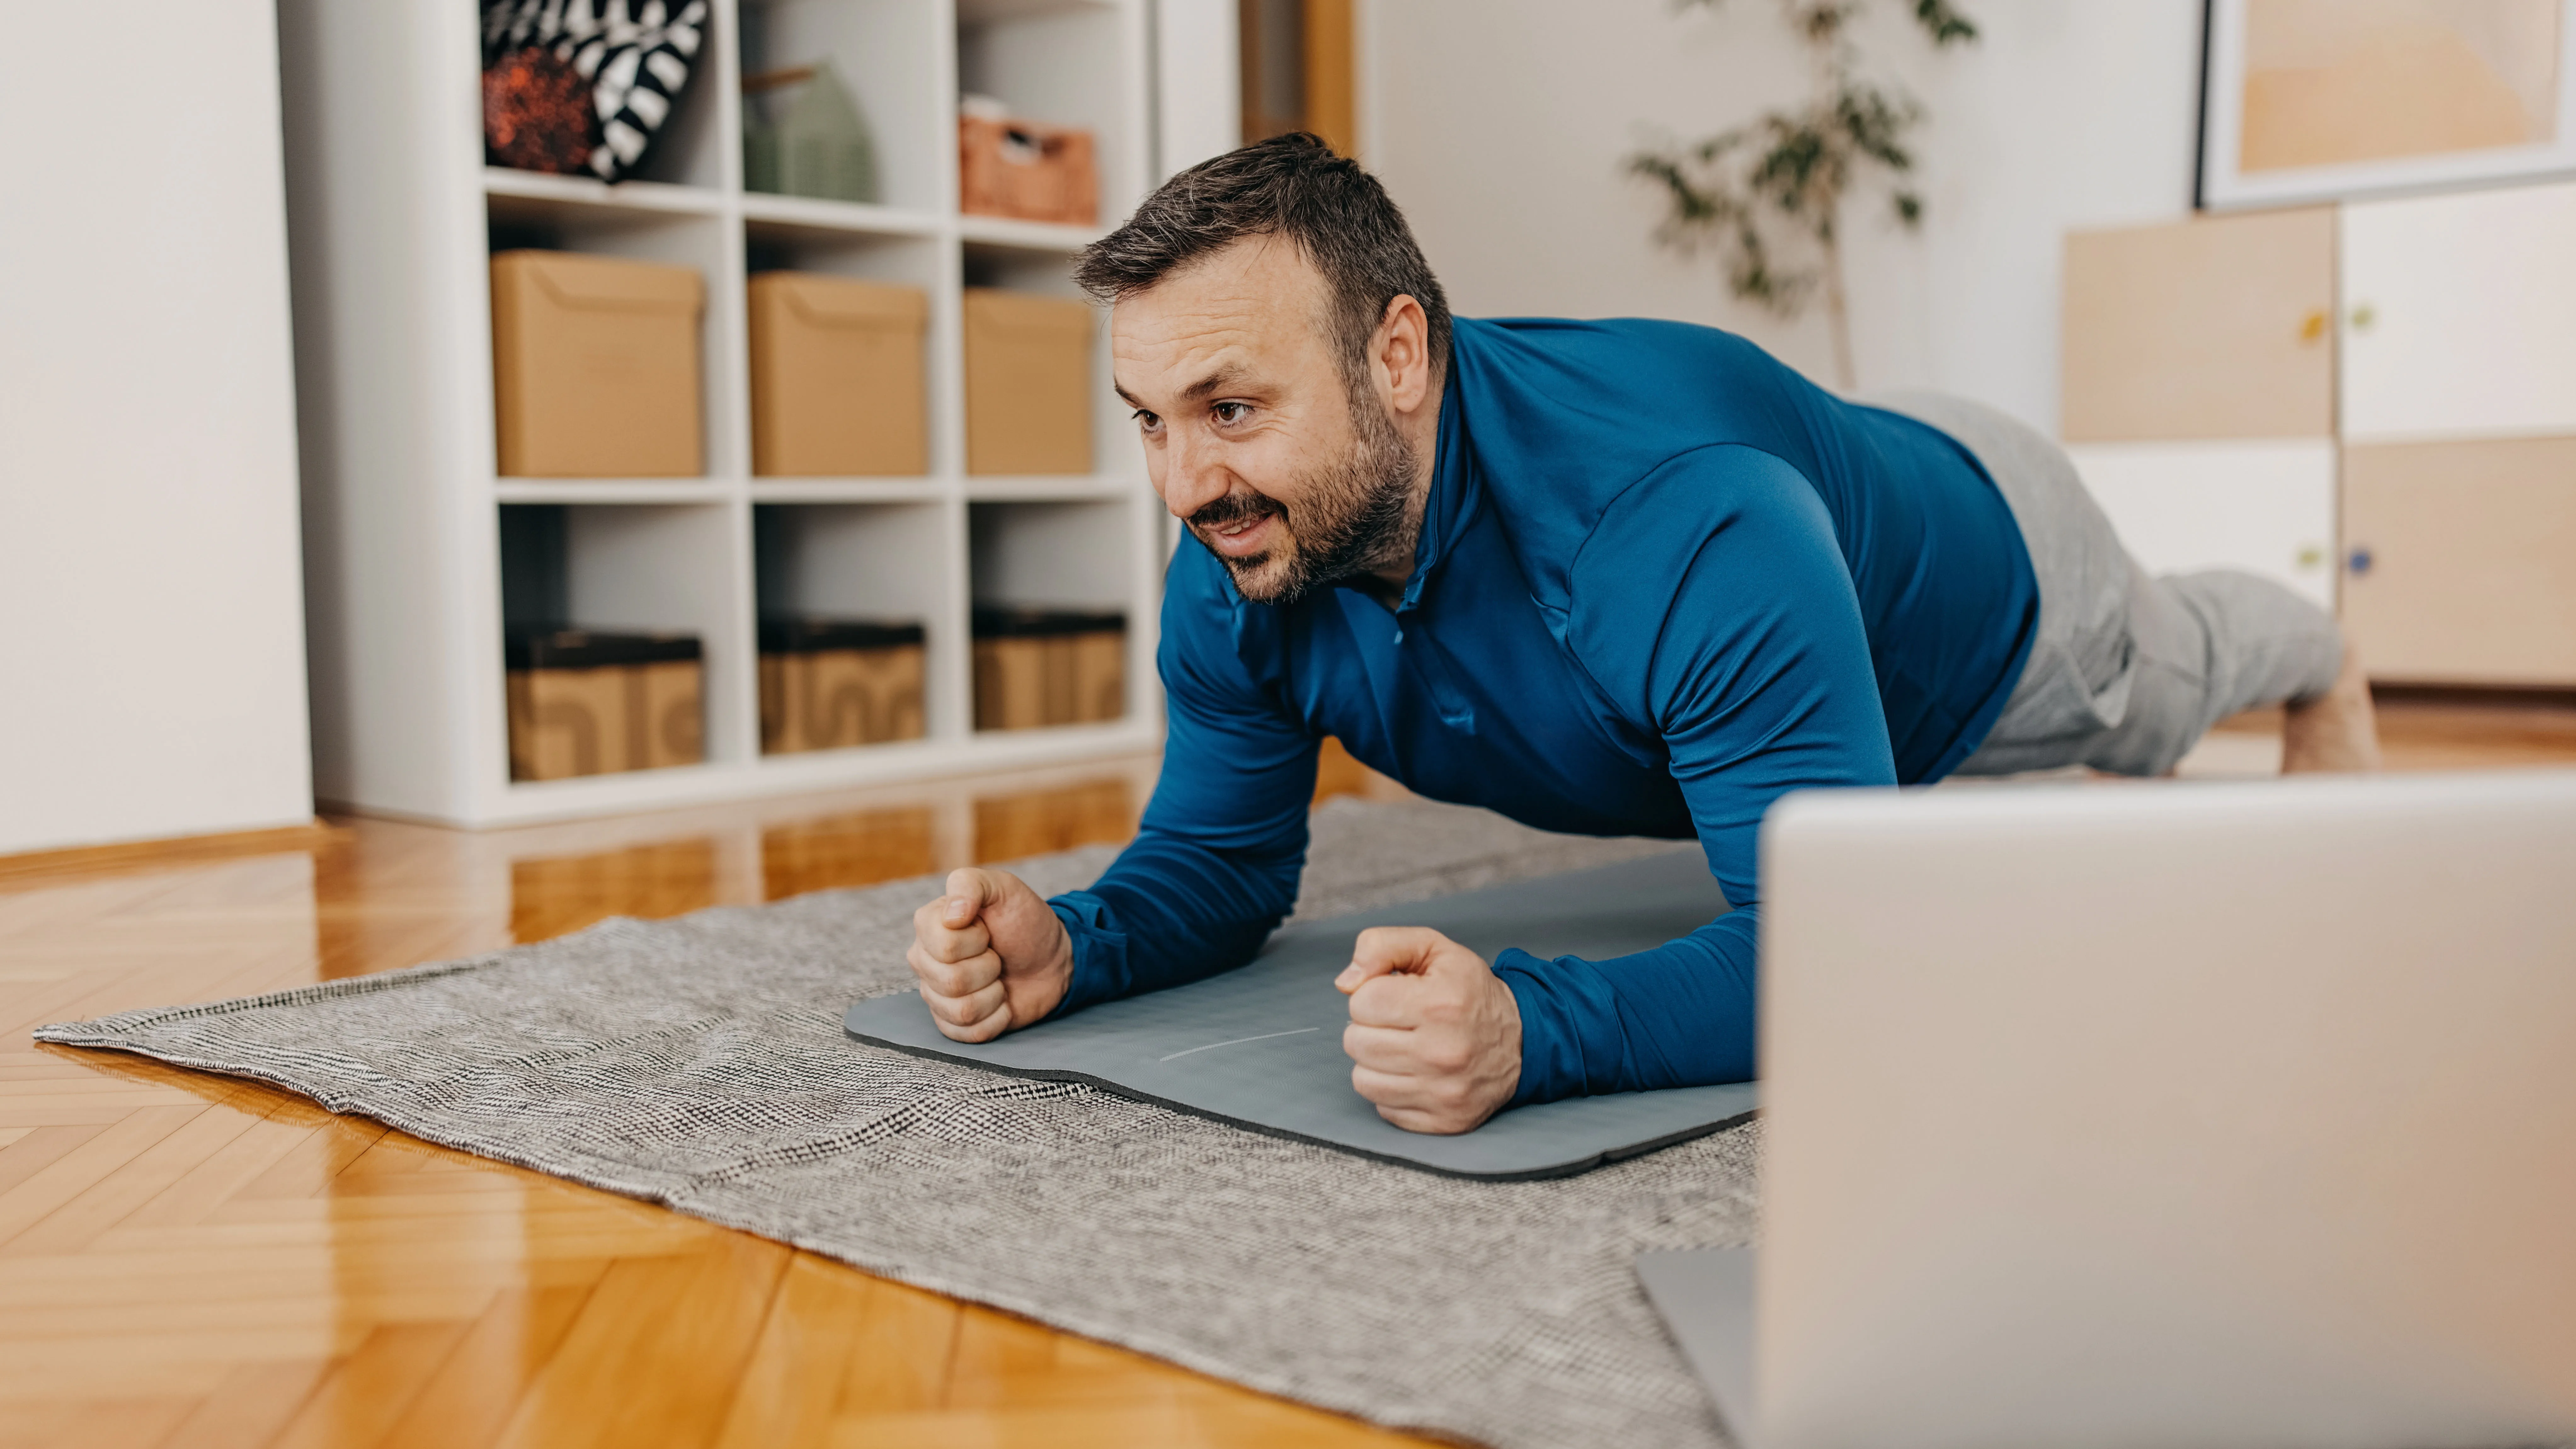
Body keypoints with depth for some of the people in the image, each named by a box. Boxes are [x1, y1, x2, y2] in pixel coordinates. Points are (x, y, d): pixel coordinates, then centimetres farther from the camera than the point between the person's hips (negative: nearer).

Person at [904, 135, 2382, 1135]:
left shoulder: (1687, 531, -53)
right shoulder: (1234, 582, -32)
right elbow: (1220, 862, -19)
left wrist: (1530, 1029, -72)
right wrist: (1074, 945, -43)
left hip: (1971, 553, -5)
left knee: (2169, 680, 30)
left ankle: (2326, 661, 66)